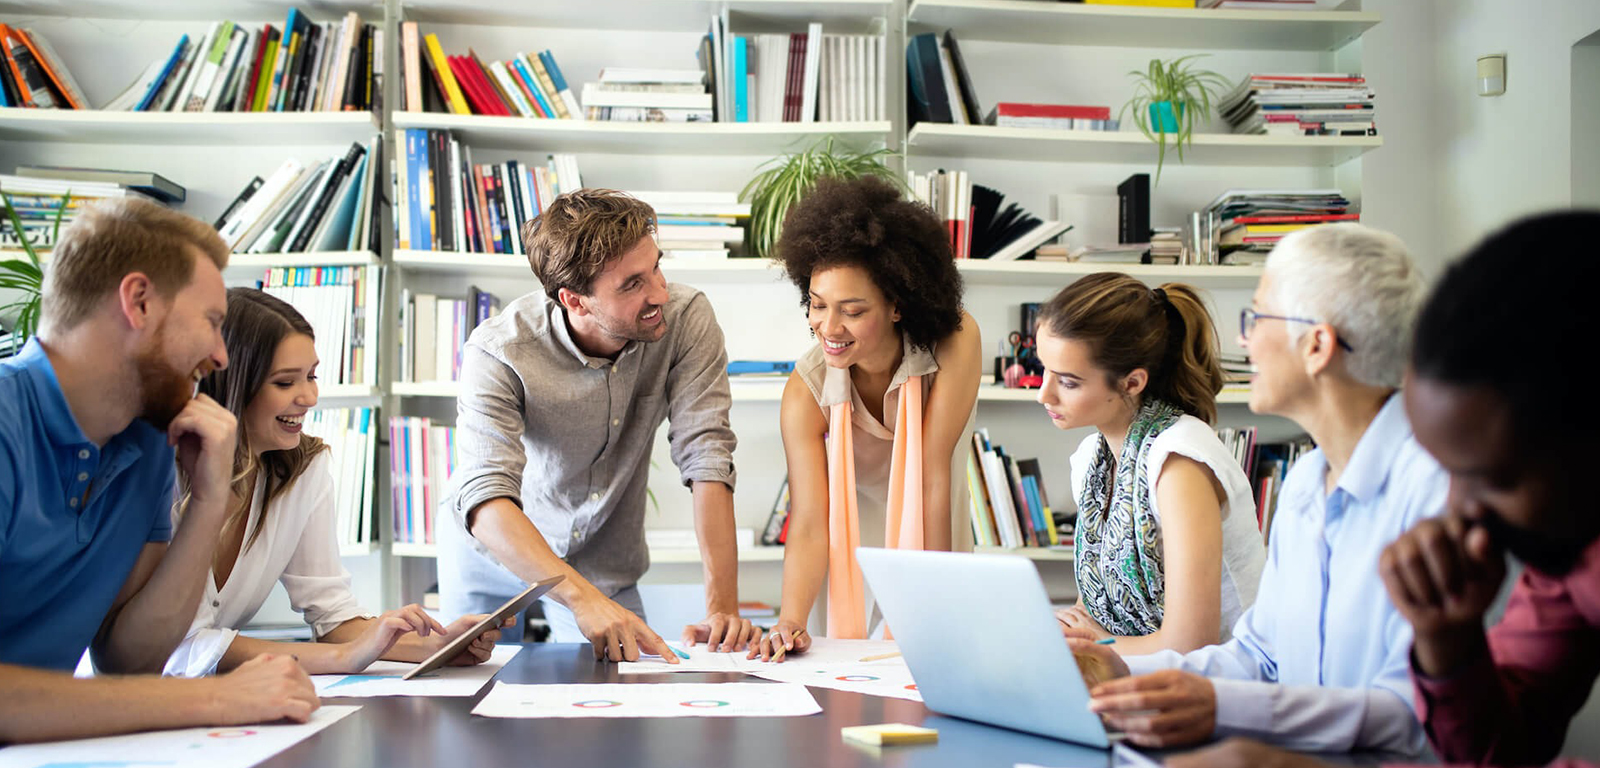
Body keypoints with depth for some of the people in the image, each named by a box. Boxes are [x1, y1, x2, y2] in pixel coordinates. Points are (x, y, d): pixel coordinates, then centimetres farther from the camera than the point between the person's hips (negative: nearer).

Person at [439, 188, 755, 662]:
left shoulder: (687, 318, -24)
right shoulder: (497, 352, -31)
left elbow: (706, 457, -28)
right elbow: (486, 499, -41)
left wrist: (722, 606, -36)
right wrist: (582, 598, -55)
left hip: (603, 562, 2)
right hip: (492, 555, -1)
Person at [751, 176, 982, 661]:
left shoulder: (956, 343, -23)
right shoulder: (806, 391, -20)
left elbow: (933, 478, -22)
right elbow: (810, 525, -24)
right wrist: (790, 621, -41)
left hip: (941, 562, 0)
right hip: (858, 579, 0)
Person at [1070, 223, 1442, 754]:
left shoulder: (1438, 482, -16)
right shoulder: (1302, 481, 13)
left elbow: (1417, 713, -22)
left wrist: (1221, 709, -32)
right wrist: (1132, 674, 0)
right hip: (1300, 754, 6)